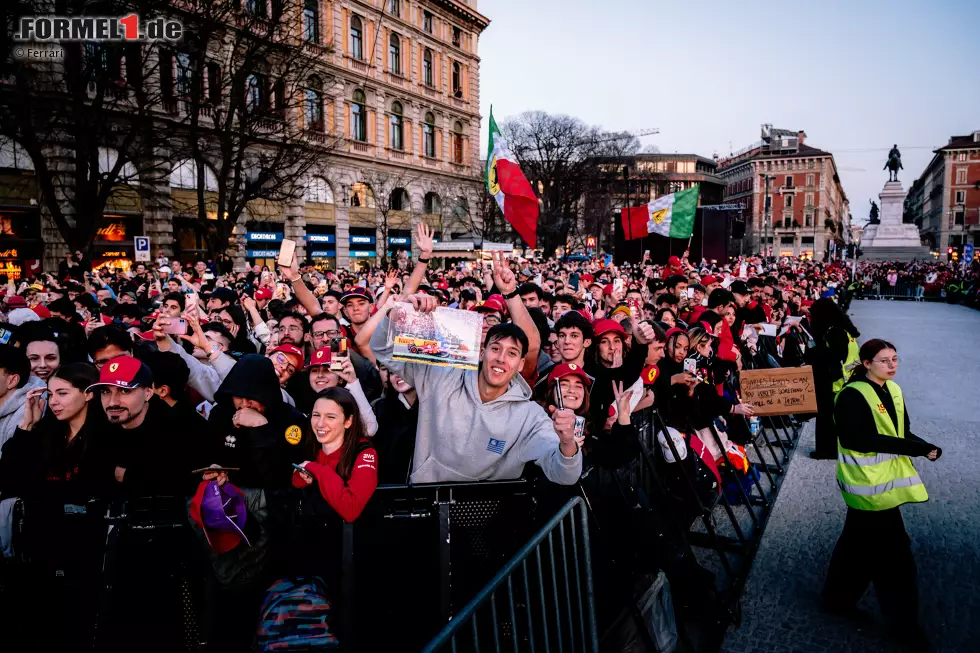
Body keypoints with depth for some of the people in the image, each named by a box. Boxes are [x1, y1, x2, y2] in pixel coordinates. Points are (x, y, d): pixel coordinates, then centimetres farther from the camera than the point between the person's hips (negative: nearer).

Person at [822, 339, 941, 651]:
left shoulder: (893, 391, 7)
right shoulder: (852, 395, -18)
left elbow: (902, 433, 7)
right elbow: (861, 440, -25)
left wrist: (927, 447, -13)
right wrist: (917, 448, -24)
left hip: (883, 480, 8)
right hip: (869, 483, -8)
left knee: (859, 542, 21)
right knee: (894, 553, 0)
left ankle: (838, 598, 38)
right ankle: (903, 622, 15)